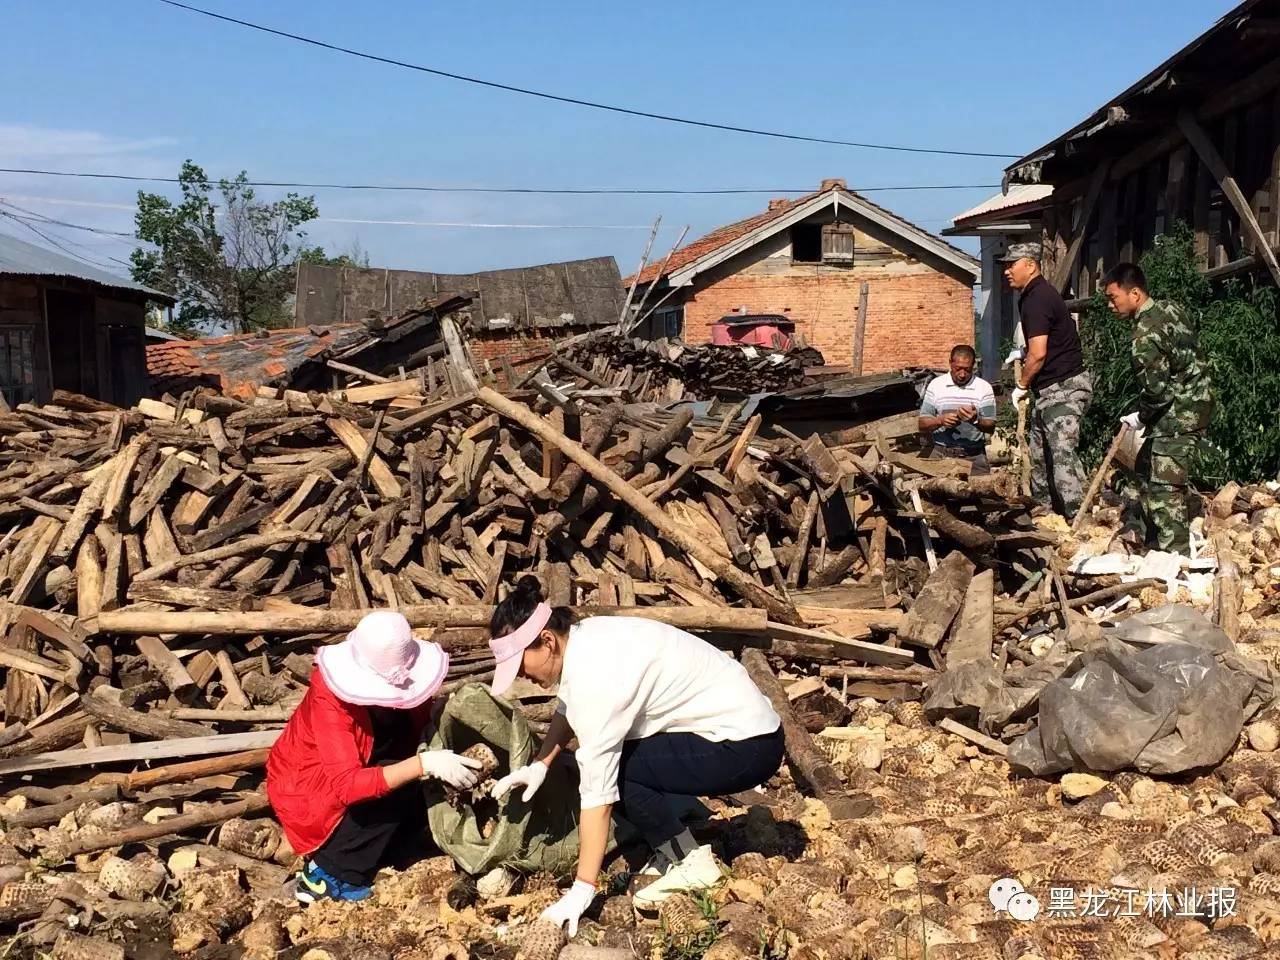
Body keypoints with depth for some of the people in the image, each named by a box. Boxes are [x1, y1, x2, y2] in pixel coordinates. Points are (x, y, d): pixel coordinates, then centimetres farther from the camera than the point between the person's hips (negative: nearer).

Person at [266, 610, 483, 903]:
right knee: (397, 789, -28)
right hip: (305, 792, -7)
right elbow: (347, 785, -41)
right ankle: (326, 873, -12)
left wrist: (466, 752, -31)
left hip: (361, 771, 7)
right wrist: (424, 764, -49)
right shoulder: (329, 700, -33)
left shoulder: (399, 681, -15)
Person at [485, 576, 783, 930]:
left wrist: (581, 891, -23)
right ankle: (674, 848, 13)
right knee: (608, 756, 7)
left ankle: (692, 863, -2)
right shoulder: (583, 639, -2)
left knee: (614, 767, -16)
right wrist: (540, 764, 3)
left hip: (748, 745, -9)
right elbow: (568, 708, 17)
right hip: (737, 719, 9)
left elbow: (597, 792, -26)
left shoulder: (595, 676, -26)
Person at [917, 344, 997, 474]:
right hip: (941, 453, 0)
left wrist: (976, 420, -20)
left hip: (974, 455, 0)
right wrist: (940, 420, -17)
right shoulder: (936, 385, 5)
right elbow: (922, 425, 3)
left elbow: (990, 427, 0)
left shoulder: (984, 388, 3)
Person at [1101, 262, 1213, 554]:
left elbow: (1156, 388, -23)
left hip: (1177, 414, -10)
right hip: (1195, 401, 10)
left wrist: (1141, 417, -3)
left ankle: (1176, 554, -3)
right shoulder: (1171, 309, 6)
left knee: (1164, 486, -6)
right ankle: (1138, 530, 34)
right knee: (1147, 468, 21)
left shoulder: (1146, 333, -22)